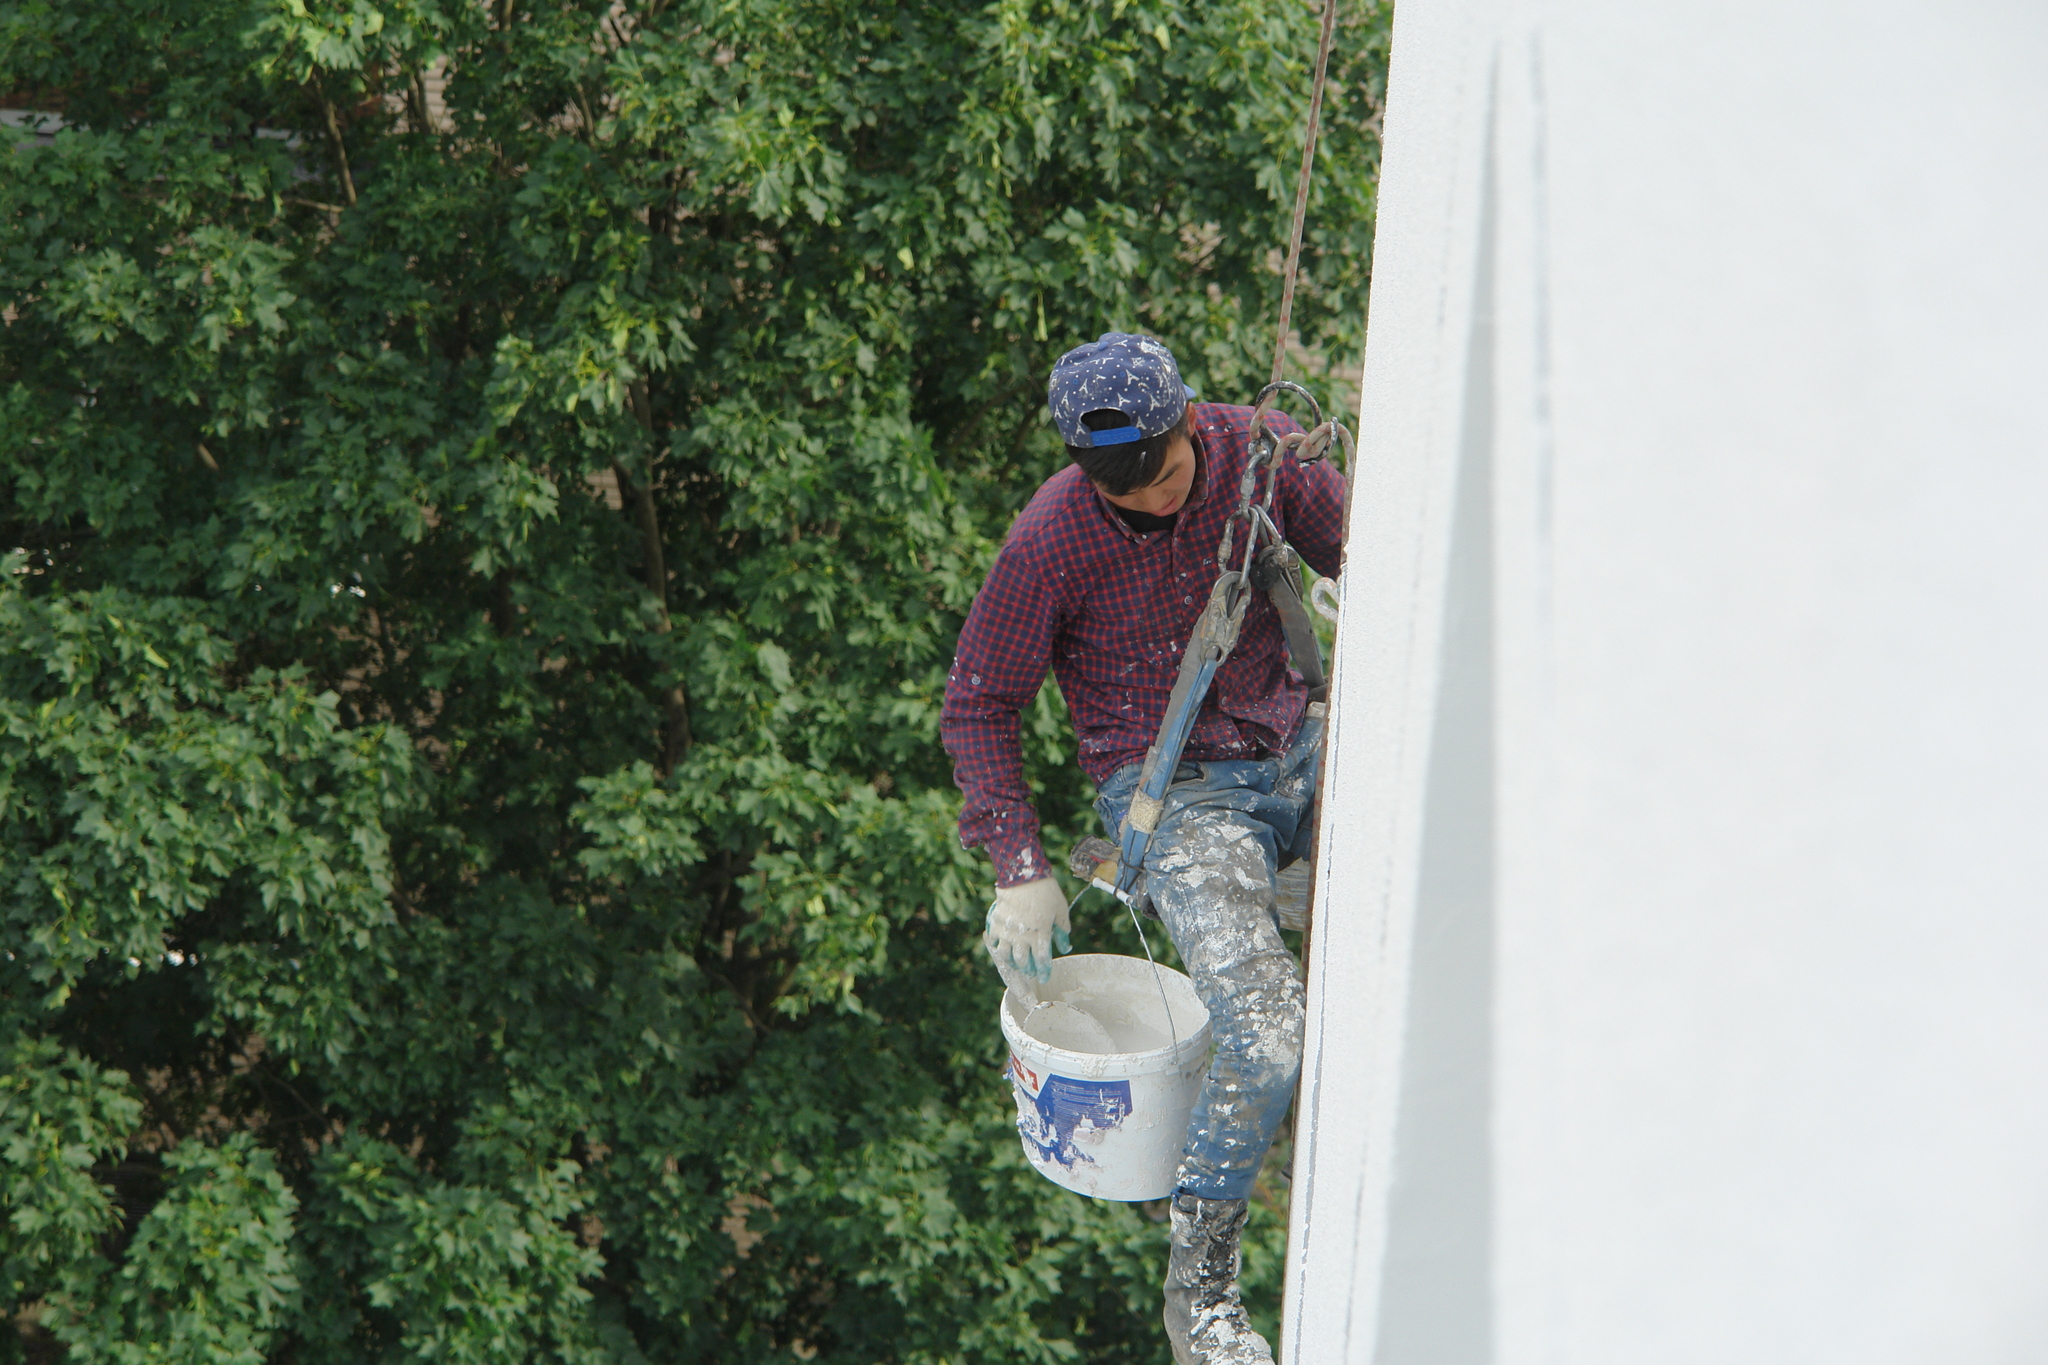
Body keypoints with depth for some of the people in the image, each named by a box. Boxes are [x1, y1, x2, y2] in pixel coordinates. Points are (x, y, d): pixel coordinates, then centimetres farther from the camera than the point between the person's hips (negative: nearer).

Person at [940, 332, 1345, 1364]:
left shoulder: (1262, 451, -8)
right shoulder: (1050, 543, -17)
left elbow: (1351, 560, 10)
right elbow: (975, 709, -6)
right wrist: (1021, 871, -11)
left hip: (1292, 747, 5)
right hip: (1173, 792, -5)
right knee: (1268, 1040, -23)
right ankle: (1199, 1280, 0)